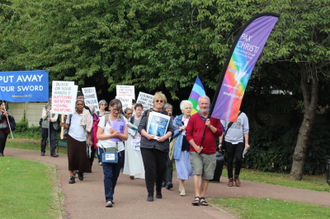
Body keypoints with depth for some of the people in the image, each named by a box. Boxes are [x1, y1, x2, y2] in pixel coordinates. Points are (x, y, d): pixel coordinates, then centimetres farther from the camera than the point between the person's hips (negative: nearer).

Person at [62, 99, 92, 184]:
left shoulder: (86, 115, 3)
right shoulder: (71, 114, 4)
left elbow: (88, 128, 6)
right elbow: (67, 125, 4)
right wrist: (63, 125, -16)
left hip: (82, 139, 0)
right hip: (72, 137, 0)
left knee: (82, 157, 0)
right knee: (71, 156, -3)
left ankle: (80, 172, 27)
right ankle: (72, 176, 3)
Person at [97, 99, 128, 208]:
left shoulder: (123, 120, 11)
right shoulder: (104, 119, 5)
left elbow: (126, 137, 6)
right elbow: (98, 136, -1)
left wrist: (117, 134, -13)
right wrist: (112, 135, -11)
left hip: (119, 150, 3)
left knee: (115, 175, 5)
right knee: (108, 174, -12)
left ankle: (110, 196, 19)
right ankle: (108, 199, -15)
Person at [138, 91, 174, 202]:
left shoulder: (167, 115, 13)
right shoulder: (147, 113, 12)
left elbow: (171, 130, 7)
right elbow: (140, 127, 6)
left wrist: (165, 136, -12)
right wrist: (146, 135, -12)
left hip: (162, 146, 1)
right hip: (147, 145, -1)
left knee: (161, 169, 5)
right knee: (149, 169, -7)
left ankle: (158, 190, 26)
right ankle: (150, 193, -1)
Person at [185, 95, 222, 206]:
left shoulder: (214, 118, 9)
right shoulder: (193, 118, 5)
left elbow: (220, 132, 4)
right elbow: (188, 134, 3)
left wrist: (210, 126, -12)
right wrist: (195, 146, -8)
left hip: (210, 152, 2)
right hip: (196, 151, -2)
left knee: (207, 176, 3)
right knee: (197, 173, -13)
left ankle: (202, 197, 11)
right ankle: (197, 196, -12)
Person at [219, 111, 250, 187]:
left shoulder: (243, 115, 7)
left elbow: (246, 130, 9)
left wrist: (246, 143, 3)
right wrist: (220, 142, 3)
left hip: (239, 141, 0)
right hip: (228, 141, 0)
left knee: (238, 158, -15)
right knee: (229, 160, 4)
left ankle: (236, 176, 6)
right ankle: (230, 179, 16)